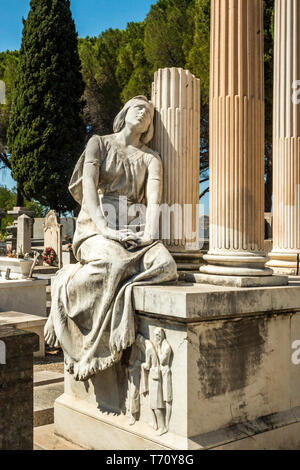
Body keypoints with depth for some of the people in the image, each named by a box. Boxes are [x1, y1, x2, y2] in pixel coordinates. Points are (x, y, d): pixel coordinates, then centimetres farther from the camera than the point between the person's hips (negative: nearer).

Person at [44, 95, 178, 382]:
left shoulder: (150, 159, 19)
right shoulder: (99, 143, 12)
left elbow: (154, 199, 1)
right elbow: (88, 188, -4)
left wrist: (149, 233, -20)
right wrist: (105, 229, -20)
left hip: (132, 230, 4)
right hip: (96, 228, -4)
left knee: (165, 265, -30)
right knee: (114, 264, -40)